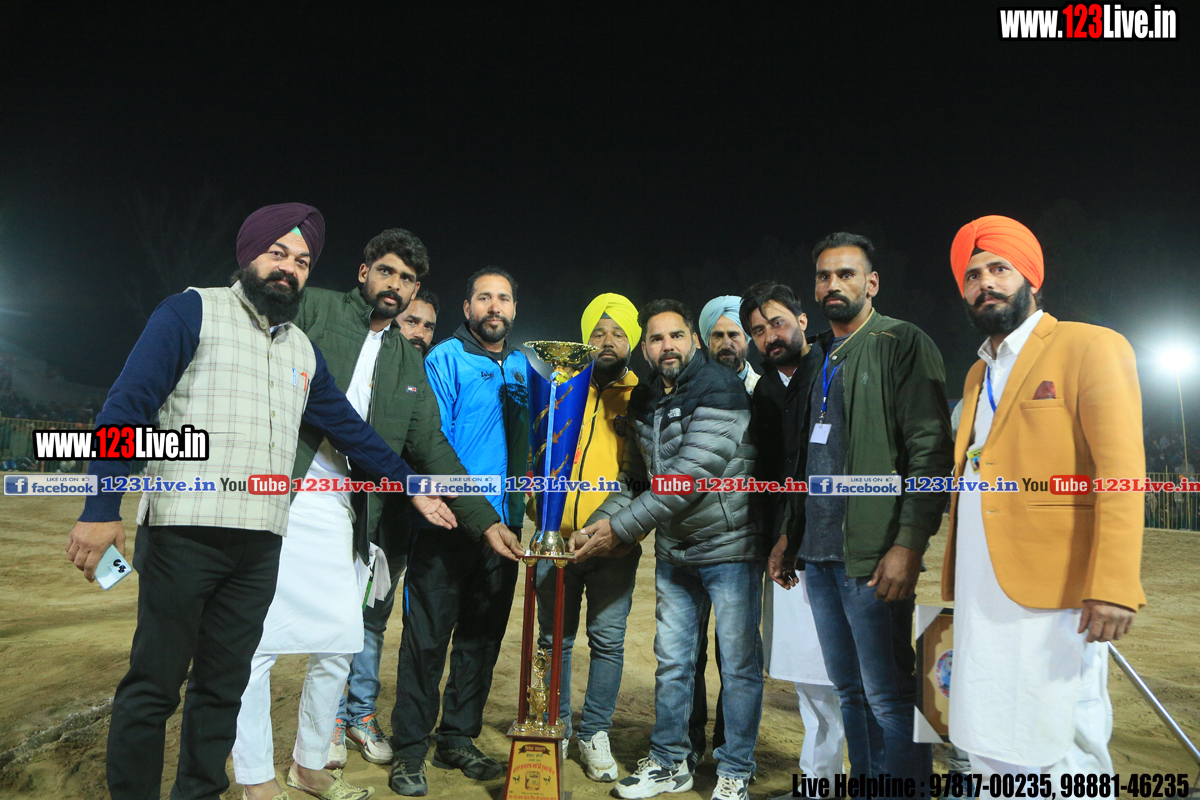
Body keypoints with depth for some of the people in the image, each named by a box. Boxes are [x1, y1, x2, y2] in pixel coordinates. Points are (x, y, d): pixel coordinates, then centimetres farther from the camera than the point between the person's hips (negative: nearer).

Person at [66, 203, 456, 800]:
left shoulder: (303, 350, 18)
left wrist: (411, 485, 21)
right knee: (153, 684, 2)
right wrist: (102, 508, -15)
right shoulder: (193, 312, 0)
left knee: (224, 688, 11)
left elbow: (349, 428, 23)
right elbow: (126, 408, -7)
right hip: (183, 531, -5)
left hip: (260, 544, 5)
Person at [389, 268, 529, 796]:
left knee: (482, 636, 12)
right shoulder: (445, 360, -4)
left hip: (502, 526, 6)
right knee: (427, 636, -1)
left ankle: (458, 739, 26)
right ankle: (409, 752, 12)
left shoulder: (523, 366, 13)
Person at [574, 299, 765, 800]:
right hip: (673, 552, 6)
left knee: (739, 664, 4)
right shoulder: (644, 402, 7)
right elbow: (636, 478, 13)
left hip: (730, 546, -6)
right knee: (671, 661, 13)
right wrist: (596, 525, -2)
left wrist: (620, 528, -22)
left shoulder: (719, 389, -17)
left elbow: (691, 476, -24)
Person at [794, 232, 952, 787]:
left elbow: (931, 450, -12)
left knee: (888, 696, -2)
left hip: (871, 554, -7)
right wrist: (789, 531, 14)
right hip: (817, 553, 7)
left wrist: (908, 544, -20)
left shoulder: (903, 344, -3)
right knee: (849, 691, 15)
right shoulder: (814, 356, 17)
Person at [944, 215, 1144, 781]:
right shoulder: (978, 374, 20)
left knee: (1057, 757, -2)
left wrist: (1114, 586, -21)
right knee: (991, 753, 13)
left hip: (1052, 593, -7)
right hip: (981, 595, 7)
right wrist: (952, 580, 15)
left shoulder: (1093, 348, -3)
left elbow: (1122, 472, -12)